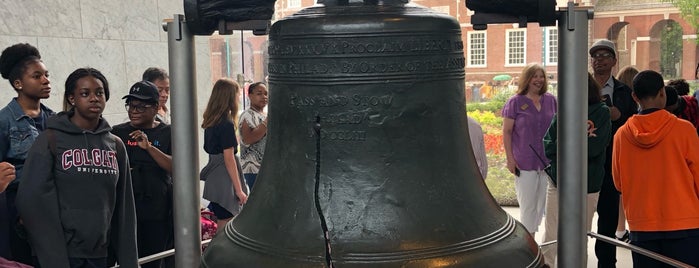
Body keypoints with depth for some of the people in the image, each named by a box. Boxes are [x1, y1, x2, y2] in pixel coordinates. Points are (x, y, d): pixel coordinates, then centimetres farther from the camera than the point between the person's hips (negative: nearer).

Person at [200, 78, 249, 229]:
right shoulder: (226, 124, -16)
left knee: (222, 228, 15)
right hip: (225, 181, -9)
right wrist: (239, 190, -14)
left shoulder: (210, 122, 9)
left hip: (214, 180, 9)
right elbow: (229, 159, -17)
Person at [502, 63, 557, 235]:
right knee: (528, 205, 4)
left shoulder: (551, 100, 8)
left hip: (548, 162, 3)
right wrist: (510, 159, -8)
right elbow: (506, 132, -3)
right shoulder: (515, 102, -3)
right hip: (525, 163, -3)